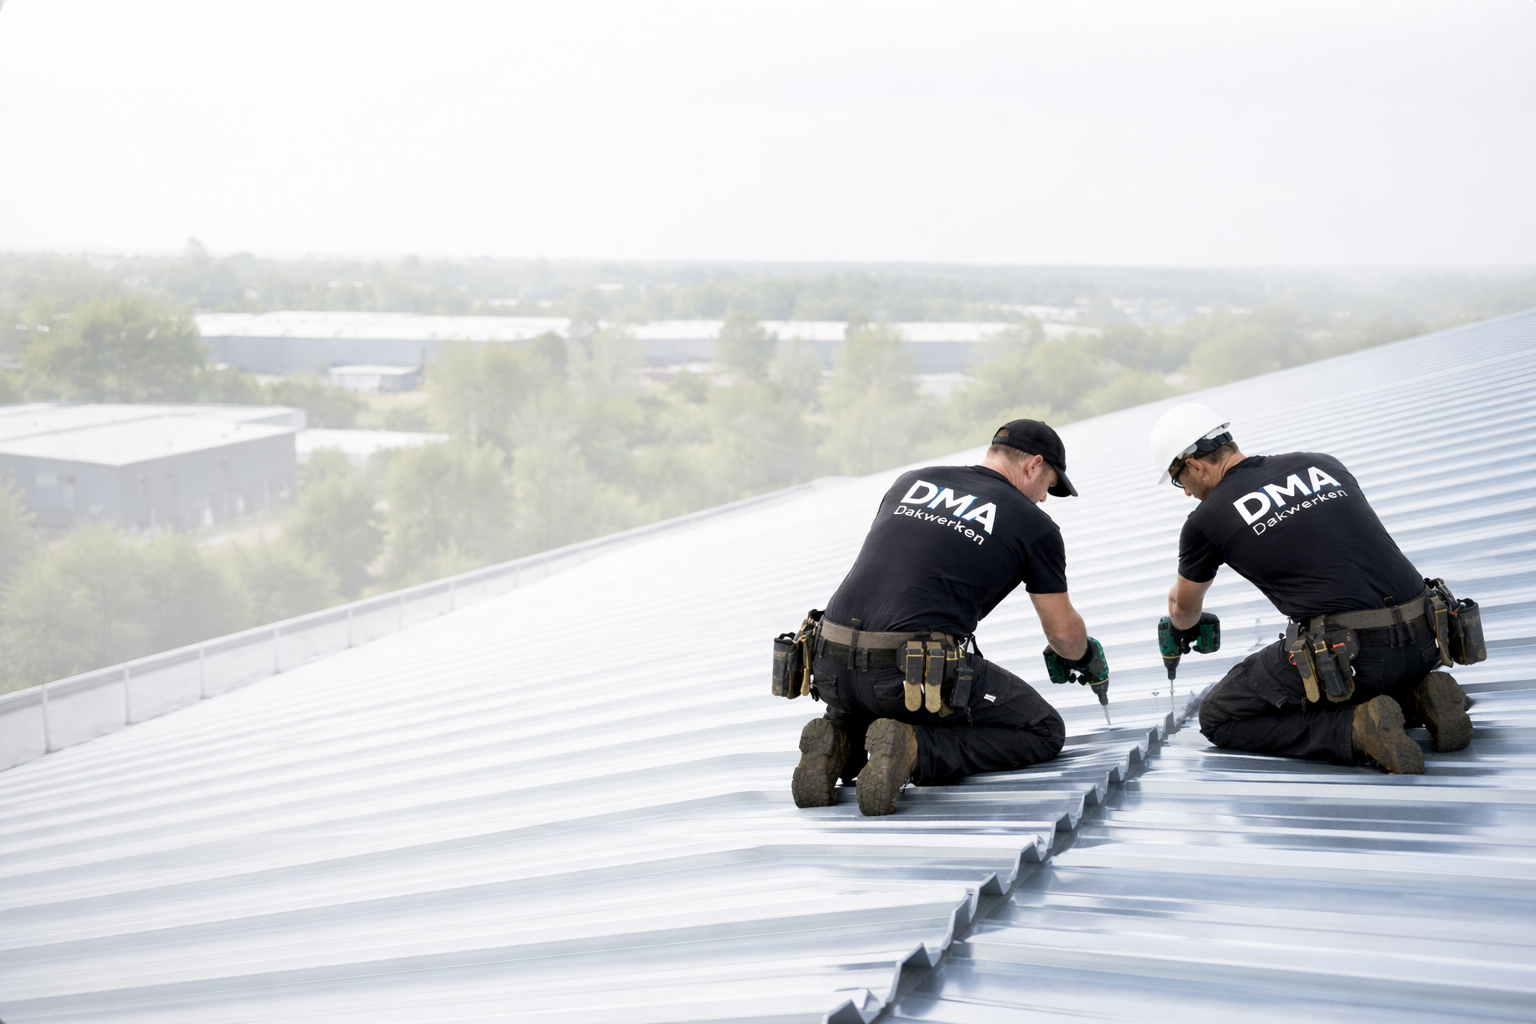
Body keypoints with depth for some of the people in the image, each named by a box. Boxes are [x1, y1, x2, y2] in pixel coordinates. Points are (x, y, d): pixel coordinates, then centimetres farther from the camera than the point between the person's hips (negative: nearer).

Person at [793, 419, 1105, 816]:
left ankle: (841, 745, 4)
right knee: (1044, 732, 13)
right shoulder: (1035, 524, 7)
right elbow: (1063, 631, 15)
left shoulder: (910, 483, 21)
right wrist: (1089, 657, 40)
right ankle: (915, 751, -10)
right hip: (916, 675, -6)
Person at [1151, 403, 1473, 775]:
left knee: (1218, 719, 11)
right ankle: (1417, 698, 7)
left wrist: (1184, 629, 50)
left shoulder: (1207, 519, 5)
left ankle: (1356, 731, -9)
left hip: (1351, 653, -7)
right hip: (1420, 640, 7)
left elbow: (1184, 608, 25)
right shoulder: (1323, 465, 18)